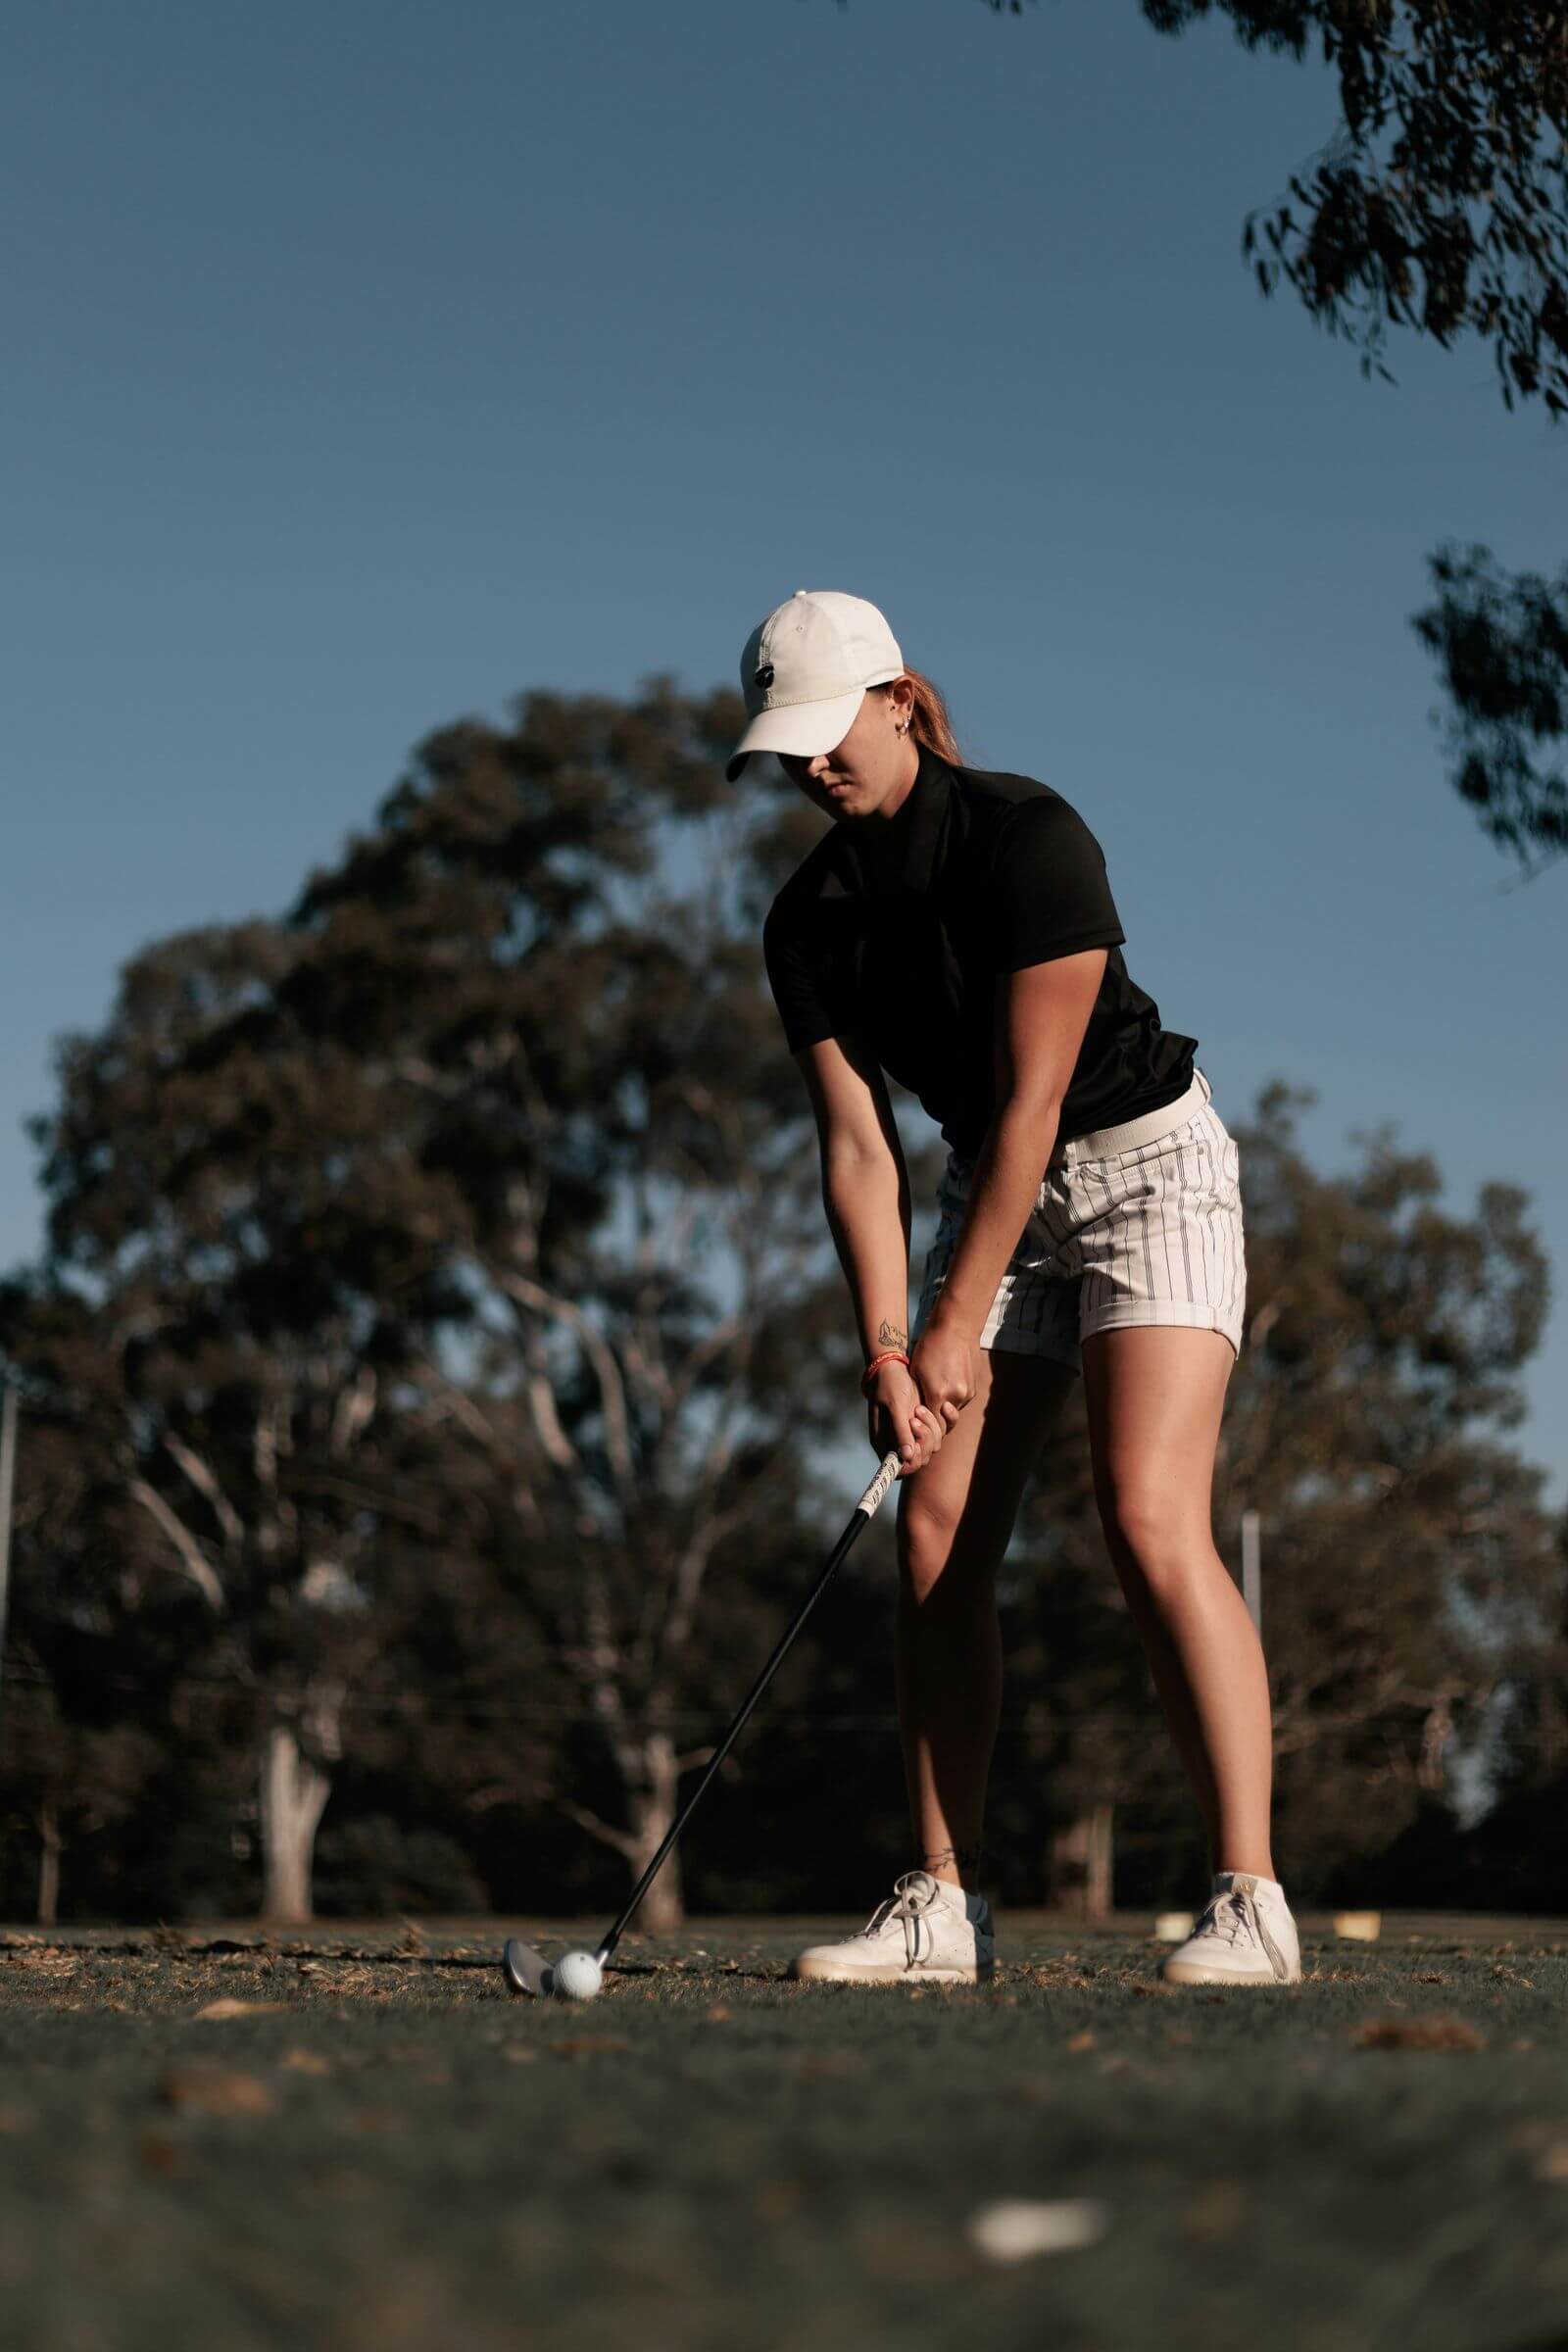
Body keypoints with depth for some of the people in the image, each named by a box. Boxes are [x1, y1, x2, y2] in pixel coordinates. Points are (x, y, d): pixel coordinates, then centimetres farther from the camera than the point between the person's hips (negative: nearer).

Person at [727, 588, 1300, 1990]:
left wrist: (957, 1327, -22)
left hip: (1147, 1159, -6)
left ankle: (1251, 1902, -19)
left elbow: (1032, 1099, -23)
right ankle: (948, 1909, 1)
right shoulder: (810, 921, -3)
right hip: (996, 1189, 7)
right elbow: (858, 1149, -5)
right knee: (936, 1535, -4)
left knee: (1150, 1518, -21)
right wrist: (887, 1351, -16)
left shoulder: (1029, 837, -21)